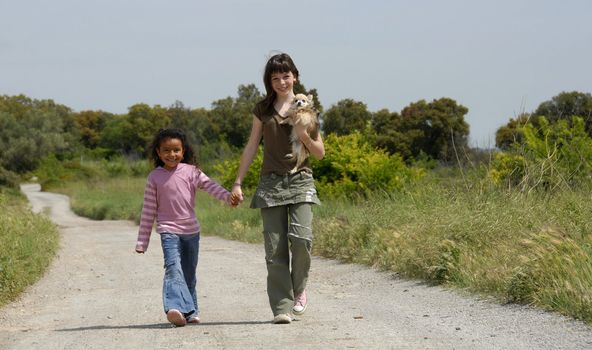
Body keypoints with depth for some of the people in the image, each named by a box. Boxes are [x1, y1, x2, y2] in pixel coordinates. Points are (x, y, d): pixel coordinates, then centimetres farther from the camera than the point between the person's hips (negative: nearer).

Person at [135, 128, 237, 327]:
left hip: (191, 230, 2)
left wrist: (228, 196, -33)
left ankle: (190, 312, 24)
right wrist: (142, 241, 4)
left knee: (189, 273, 12)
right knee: (173, 268, -22)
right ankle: (176, 308, -37)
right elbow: (148, 210, 4)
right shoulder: (155, 177, 0)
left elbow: (209, 186, -12)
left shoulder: (191, 172, 0)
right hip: (168, 230, -2)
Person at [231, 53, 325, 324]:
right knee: (275, 248, -5)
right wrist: (238, 182, 9)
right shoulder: (263, 109, 11)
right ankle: (282, 307, -3)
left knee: (301, 237, -19)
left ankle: (299, 290, 5)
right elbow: (251, 147, 14)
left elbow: (320, 153, 8)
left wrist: (304, 136, -11)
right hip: (271, 181, 1)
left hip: (300, 180, -1)